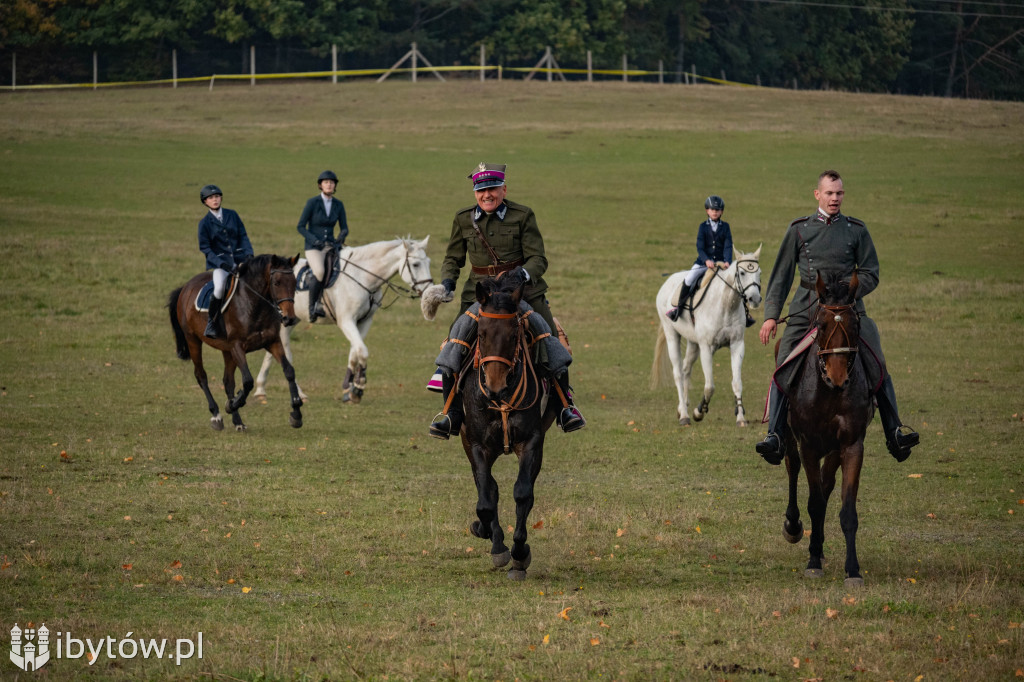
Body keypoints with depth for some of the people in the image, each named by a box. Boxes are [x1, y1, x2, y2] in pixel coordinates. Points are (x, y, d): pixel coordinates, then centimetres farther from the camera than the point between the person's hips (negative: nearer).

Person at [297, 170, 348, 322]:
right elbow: (301, 226, -4)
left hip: (331, 245, 5)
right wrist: (314, 240, -17)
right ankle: (312, 308, -18)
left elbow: (344, 228, 11)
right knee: (319, 272, -33)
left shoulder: (338, 205, 8)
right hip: (313, 247, -5)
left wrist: (341, 236, -13)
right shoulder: (312, 203, -5)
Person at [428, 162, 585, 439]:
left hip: (523, 290, -2)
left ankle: (565, 406, 4)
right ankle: (451, 413, 0)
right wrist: (447, 281, -5)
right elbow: (453, 258, 16)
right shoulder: (464, 220, 5)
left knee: (549, 341, -13)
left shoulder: (523, 216, -3)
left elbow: (538, 258, -6)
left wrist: (523, 274, -27)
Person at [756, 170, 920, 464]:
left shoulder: (856, 230, 8)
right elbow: (781, 276, 12)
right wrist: (771, 315, 5)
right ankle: (775, 435, -9)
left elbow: (870, 275, 8)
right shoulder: (799, 229, 9)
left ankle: (894, 431, -11)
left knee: (878, 366, -13)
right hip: (806, 311, 0)